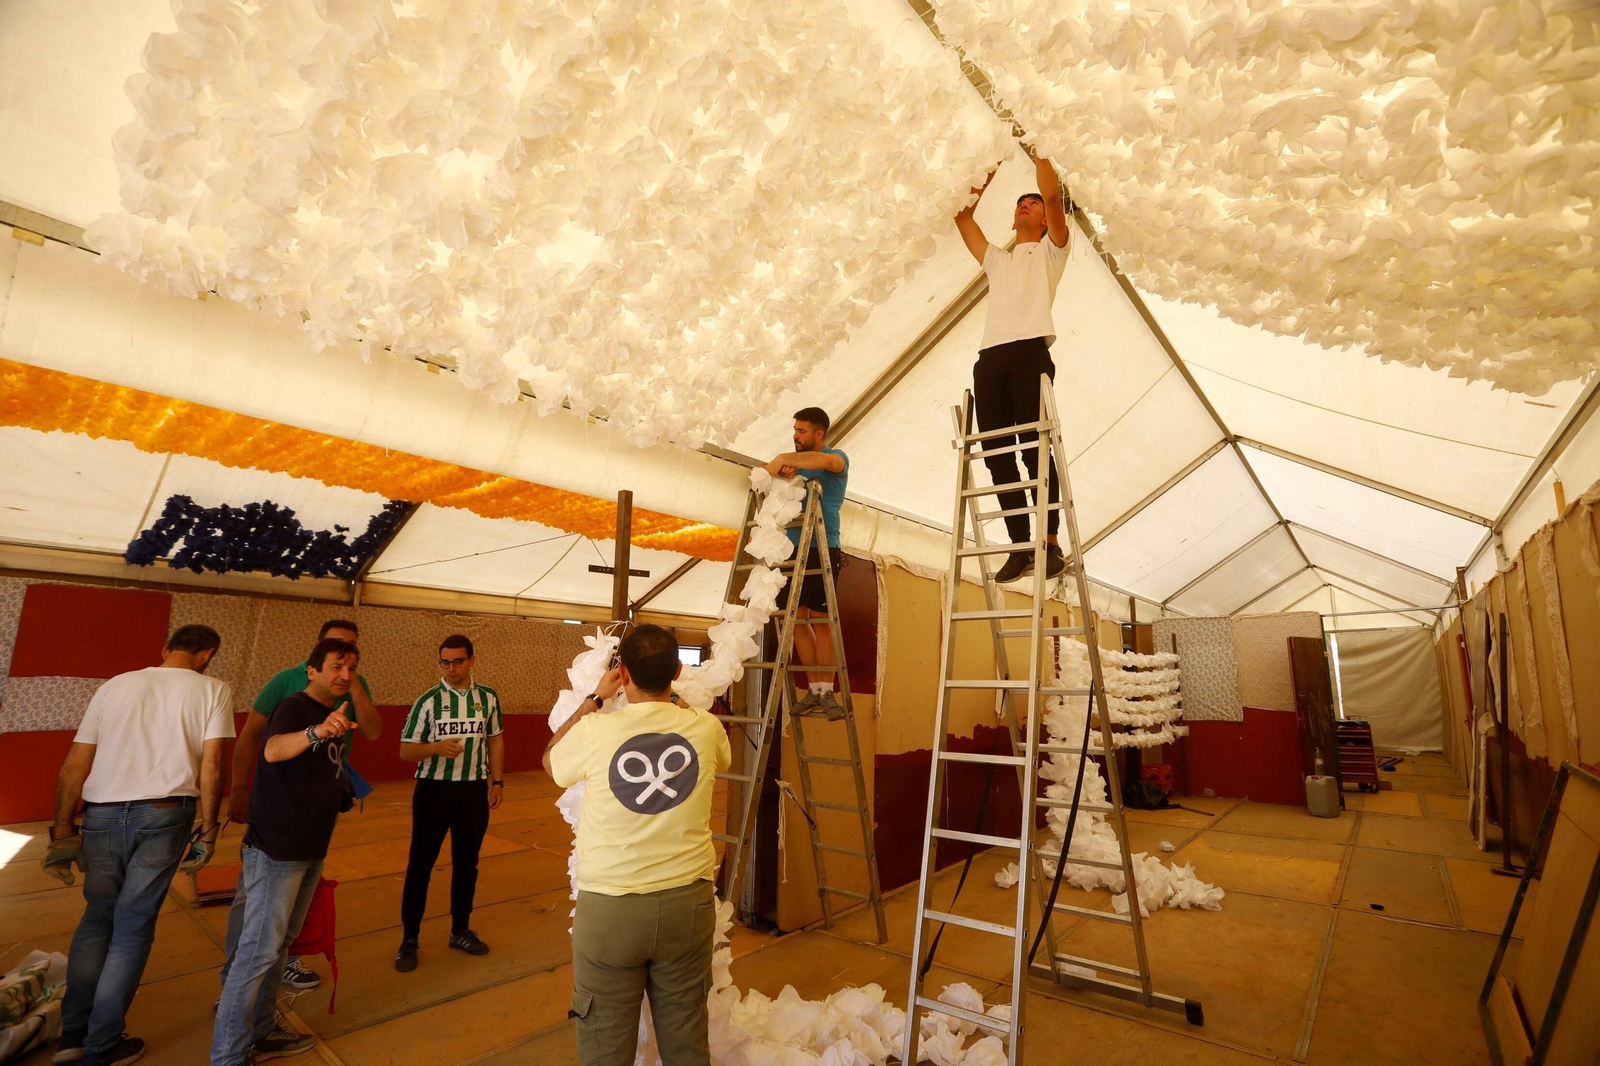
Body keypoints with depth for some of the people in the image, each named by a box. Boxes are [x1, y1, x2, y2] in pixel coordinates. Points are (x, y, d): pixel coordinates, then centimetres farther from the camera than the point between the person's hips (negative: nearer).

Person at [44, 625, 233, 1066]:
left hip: (102, 814, 3)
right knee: (133, 929, 11)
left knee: (96, 918, 23)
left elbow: (73, 767, 9)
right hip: (163, 815, -3)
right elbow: (211, 767, -4)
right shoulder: (212, 690, 2)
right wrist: (207, 833, 4)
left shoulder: (116, 685, 12)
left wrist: (62, 831, 16)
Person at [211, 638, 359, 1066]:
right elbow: (273, 750, -39)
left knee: (280, 944, 18)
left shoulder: (331, 716, 10)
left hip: (310, 850, 9)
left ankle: (261, 1031, 31)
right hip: (277, 850, -9)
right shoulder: (295, 707, -15)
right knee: (259, 950, -3)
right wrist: (316, 732, -56)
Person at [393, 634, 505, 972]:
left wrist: (497, 781, 6)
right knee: (420, 864, 5)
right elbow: (406, 751, -6)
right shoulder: (428, 700, -7)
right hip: (433, 791, -2)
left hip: (474, 791, 2)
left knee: (467, 863, 13)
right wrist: (437, 747, -25)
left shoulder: (488, 698, 1)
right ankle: (409, 939, 20)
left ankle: (460, 930, 29)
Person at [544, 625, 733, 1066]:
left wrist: (594, 699, 15)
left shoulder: (595, 731, -13)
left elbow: (550, 761, 11)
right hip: (687, 902, 2)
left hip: (608, 907, -1)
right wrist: (672, 697, 23)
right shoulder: (706, 728, -8)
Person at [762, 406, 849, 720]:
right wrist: (782, 471, -7)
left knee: (820, 620, -6)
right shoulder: (796, 462, 20)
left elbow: (827, 461, -24)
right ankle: (814, 690, 9)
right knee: (797, 618, 2)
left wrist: (783, 459, -24)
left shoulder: (837, 457, 1)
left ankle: (827, 692, 1)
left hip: (822, 549, -6)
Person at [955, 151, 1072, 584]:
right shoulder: (996, 259, 35)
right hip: (990, 356, 5)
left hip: (1030, 350, -4)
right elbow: (963, 218, 35)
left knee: (1036, 449, -13)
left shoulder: (1049, 251, 21)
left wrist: (1038, 154, 19)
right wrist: (988, 179, 40)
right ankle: (1020, 546, -4)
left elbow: (1053, 194, 7)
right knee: (997, 455, -6)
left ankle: (1051, 543, -11)